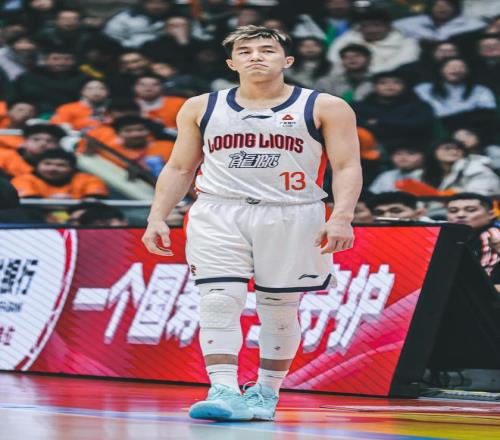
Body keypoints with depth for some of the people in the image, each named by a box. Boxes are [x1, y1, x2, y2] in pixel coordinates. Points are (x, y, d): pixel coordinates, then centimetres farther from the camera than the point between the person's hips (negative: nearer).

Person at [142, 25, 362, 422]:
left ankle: (266, 392, 20)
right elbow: (179, 168, 15)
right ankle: (225, 391, -20)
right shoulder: (201, 108, 10)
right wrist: (157, 217, 4)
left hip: (291, 217, -1)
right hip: (219, 215, 1)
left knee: (280, 308, 5)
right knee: (220, 303, -14)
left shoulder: (325, 108, 1)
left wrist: (342, 217, -18)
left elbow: (347, 167, -4)